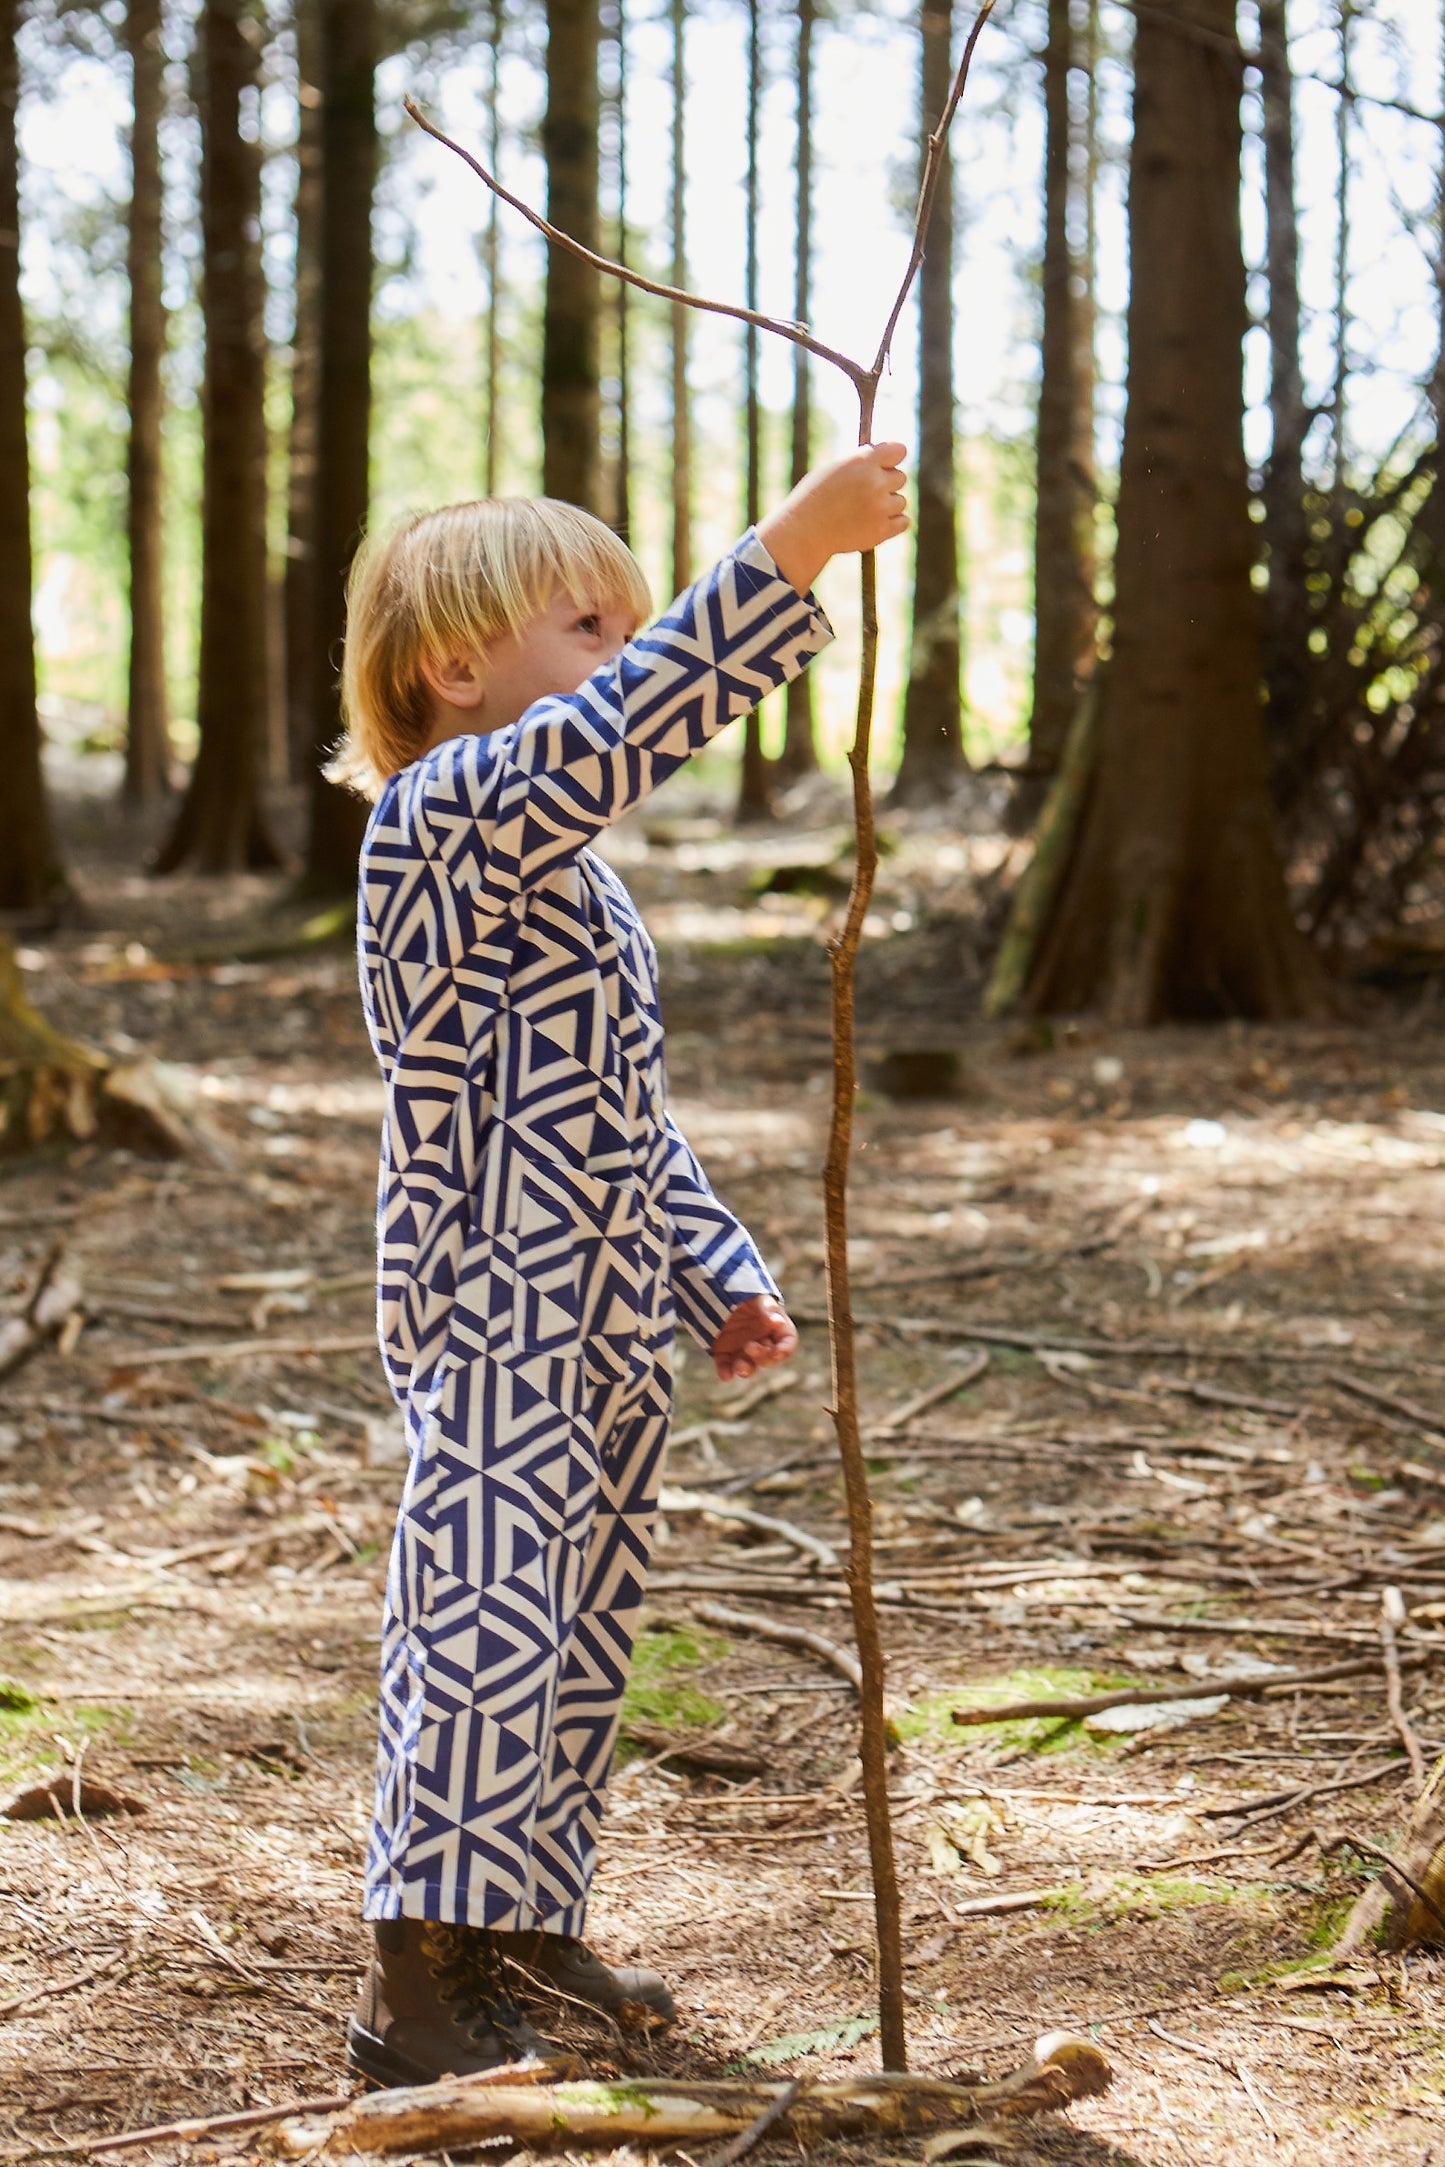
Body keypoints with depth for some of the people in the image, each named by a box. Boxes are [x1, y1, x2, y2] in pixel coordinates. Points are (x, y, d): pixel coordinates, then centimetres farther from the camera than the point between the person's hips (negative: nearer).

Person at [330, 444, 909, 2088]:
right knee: (483, 1633, -10)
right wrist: (789, 551, -36)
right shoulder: (440, 815, -13)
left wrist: (719, 1277, 20)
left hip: (604, 1322, 10)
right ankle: (415, 1986, -4)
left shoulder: (571, 872, 18)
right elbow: (612, 732, -32)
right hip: (490, 1319, -10)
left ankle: (522, 1933, 26)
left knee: (581, 1635, 15)